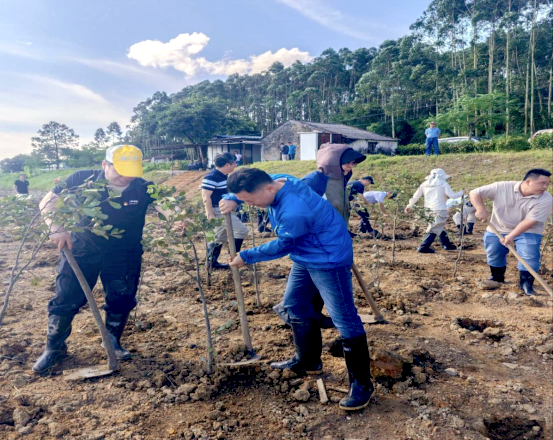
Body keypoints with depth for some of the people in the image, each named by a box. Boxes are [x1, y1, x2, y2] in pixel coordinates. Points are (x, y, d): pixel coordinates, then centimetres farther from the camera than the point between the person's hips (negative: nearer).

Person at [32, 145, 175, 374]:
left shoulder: (142, 189, -16)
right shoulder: (83, 180, -15)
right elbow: (48, 202, -13)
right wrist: (58, 228, -31)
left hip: (124, 254, 1)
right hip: (83, 249, 0)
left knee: (121, 300, 7)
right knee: (66, 299, 4)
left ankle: (112, 341, 34)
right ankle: (54, 346, 28)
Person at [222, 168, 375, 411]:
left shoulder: (294, 211, -36)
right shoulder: (278, 182, -7)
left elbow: (281, 246, -19)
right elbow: (243, 190, 15)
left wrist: (245, 256, -7)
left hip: (328, 260, -10)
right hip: (305, 258, 10)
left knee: (345, 319, -4)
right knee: (295, 304, 19)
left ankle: (362, 384, 9)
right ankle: (307, 360, 36)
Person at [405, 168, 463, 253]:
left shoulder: (425, 184, 11)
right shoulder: (443, 184, -3)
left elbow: (416, 196, 12)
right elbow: (452, 195, -8)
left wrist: (409, 206, 20)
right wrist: (461, 192, 11)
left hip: (429, 210, 7)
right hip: (440, 211, -7)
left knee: (440, 227, 22)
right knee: (434, 230, -5)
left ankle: (447, 244, 32)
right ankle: (423, 247, -10)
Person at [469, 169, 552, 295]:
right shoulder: (502, 187, -19)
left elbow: (530, 221, -26)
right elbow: (475, 193, -16)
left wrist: (511, 235, -34)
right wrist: (480, 209, -33)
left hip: (528, 232, -1)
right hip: (498, 229, 1)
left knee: (529, 256, -16)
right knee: (493, 255, 12)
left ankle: (526, 282, 2)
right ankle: (497, 278, 35)